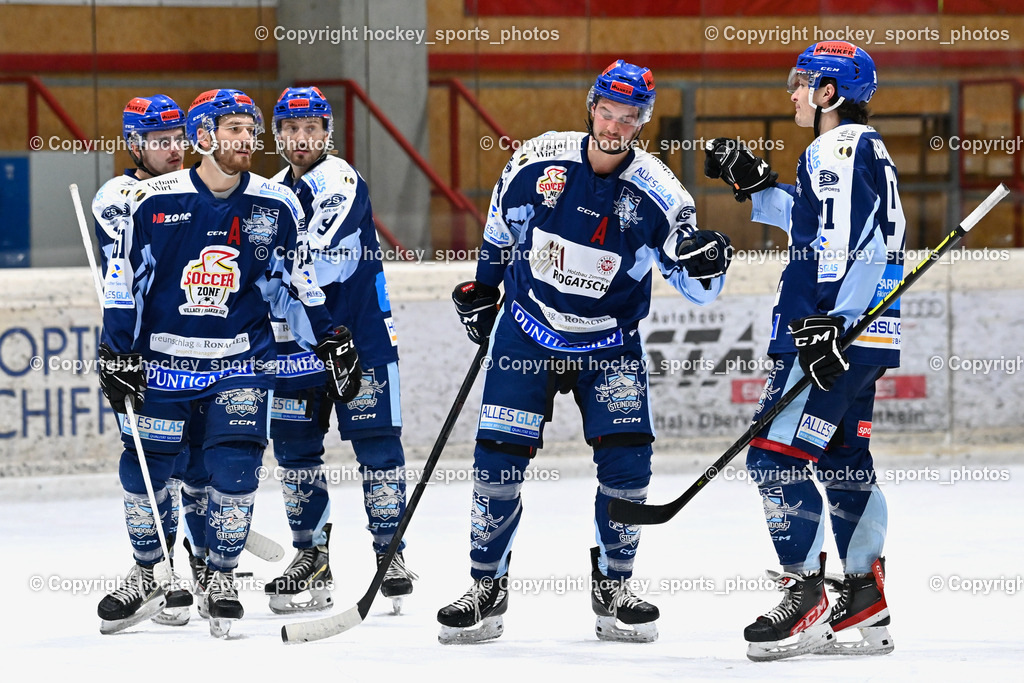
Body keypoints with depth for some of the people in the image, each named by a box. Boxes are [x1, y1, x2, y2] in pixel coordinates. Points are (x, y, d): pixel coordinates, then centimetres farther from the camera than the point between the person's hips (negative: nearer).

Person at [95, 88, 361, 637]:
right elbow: (123, 281, 0)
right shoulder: (153, 201, -7)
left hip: (241, 359, 0)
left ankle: (220, 576, 6)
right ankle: (146, 576, 23)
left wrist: (330, 342, 8)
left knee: (235, 464, -13)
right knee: (144, 467, 3)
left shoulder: (275, 207, -1)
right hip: (163, 358, 0)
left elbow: (296, 282, 10)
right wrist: (117, 353, -3)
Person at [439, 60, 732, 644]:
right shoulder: (538, 162, -10)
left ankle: (613, 586, 9)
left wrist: (704, 262, -31)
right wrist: (482, 291, 18)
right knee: (499, 458, -6)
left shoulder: (658, 192, -14)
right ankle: (488, 590, 9)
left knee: (626, 461, -11)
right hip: (526, 332, 0)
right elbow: (501, 227, 11)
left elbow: (696, 288, -8)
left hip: (611, 345, 0)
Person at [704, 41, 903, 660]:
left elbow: (849, 245, -23)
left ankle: (806, 600, -13)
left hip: (838, 334, -11)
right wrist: (753, 180, 27)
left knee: (777, 455, -11)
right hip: (858, 334, 11)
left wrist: (825, 325, -29)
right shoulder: (866, 148, 19)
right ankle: (865, 609, 16)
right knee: (844, 460, 14)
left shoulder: (840, 150, -13)